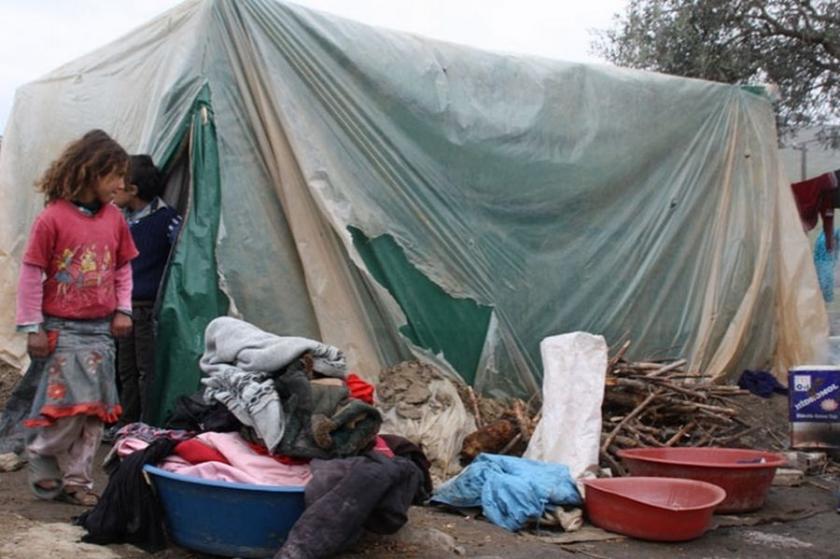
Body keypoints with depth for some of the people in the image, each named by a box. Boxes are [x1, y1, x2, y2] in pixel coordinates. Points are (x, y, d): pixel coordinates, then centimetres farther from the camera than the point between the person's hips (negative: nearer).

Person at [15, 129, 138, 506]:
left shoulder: (114, 218, 5)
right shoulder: (52, 219, -11)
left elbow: (124, 269, 16)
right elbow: (31, 275, -8)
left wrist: (123, 310, 7)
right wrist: (32, 327, -8)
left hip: (102, 330, 6)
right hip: (62, 331, -5)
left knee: (95, 408, 7)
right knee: (66, 407, -8)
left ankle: (76, 480, 18)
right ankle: (42, 467, 17)